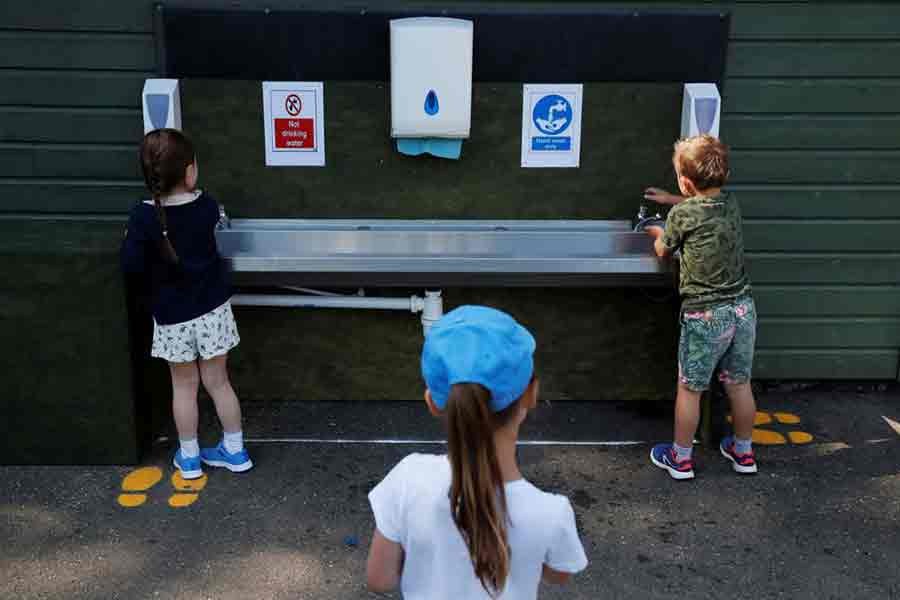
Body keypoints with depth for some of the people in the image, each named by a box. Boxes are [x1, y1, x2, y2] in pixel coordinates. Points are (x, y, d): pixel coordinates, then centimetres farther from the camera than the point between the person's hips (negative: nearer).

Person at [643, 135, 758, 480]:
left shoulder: (681, 214, -13)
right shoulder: (731, 204, 3)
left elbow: (663, 251, 6)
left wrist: (658, 233, 25)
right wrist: (672, 201, 36)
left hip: (705, 316, -6)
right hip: (742, 308, 6)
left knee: (689, 389, 8)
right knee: (740, 385, 18)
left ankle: (680, 459, 21)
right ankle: (744, 452, 33)